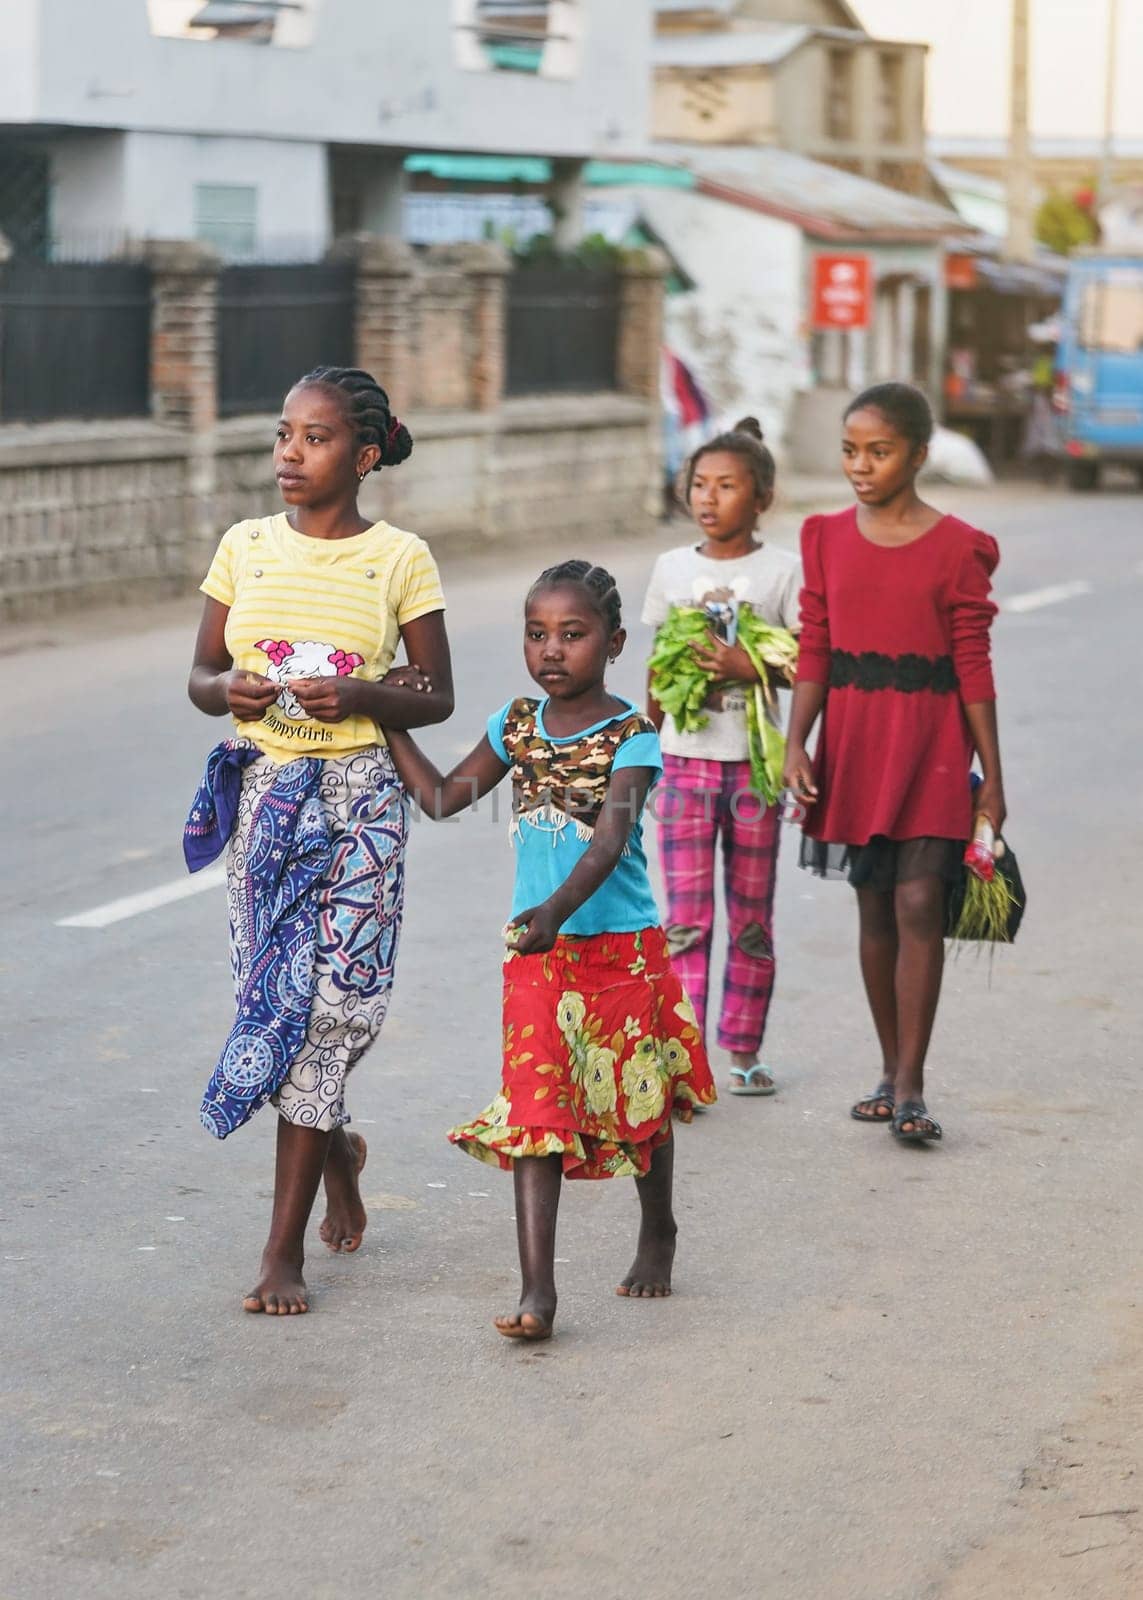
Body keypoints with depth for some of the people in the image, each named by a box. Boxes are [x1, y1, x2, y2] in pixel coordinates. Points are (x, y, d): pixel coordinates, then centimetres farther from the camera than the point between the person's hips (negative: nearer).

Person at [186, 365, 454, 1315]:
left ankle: (285, 1250, -2)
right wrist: (227, 690, -14)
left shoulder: (400, 559, -2)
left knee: (325, 1003, -7)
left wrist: (359, 697, -17)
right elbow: (200, 674, 10)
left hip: (357, 796, -3)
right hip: (261, 792, 3)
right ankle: (337, 1148, 38)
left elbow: (437, 697, 2)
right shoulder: (246, 547, 5)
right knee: (274, 994, 6)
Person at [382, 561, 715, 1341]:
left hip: (623, 946, -3)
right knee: (534, 1109, -8)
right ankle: (537, 1288, -11)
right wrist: (389, 723, 11)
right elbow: (443, 798, 17)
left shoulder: (631, 735, -12)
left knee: (638, 1104, 13)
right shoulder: (517, 726, 5)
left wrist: (557, 909, -41)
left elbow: (610, 841, -25)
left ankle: (658, 1231, 40)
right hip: (535, 952, 3)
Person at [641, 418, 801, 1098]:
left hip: (753, 761, -1)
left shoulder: (783, 570, -2)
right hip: (686, 761, 1)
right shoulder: (672, 568, 6)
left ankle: (744, 1048, 19)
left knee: (751, 915, 8)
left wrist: (752, 667, -20)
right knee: (687, 916, -4)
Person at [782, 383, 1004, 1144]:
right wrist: (797, 743, -3)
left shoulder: (957, 548, -5)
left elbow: (973, 666, -4)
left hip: (930, 743, -4)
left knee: (918, 905, -10)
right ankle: (892, 1071, 21)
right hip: (852, 740, 4)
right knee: (875, 909, 10)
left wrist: (992, 777, -3)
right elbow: (815, 652, 7)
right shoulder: (829, 538, 6)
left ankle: (911, 1087, -7)